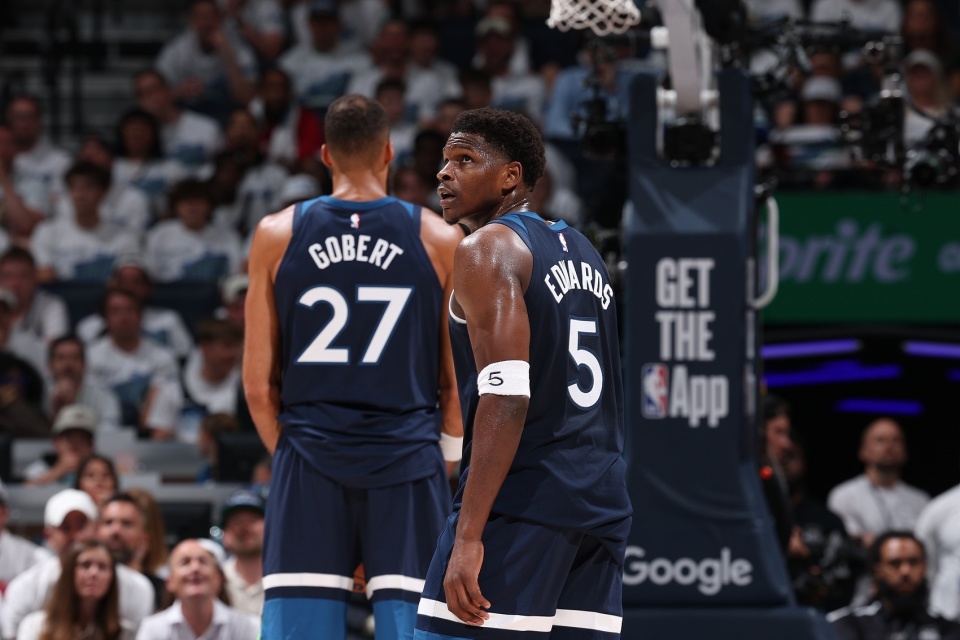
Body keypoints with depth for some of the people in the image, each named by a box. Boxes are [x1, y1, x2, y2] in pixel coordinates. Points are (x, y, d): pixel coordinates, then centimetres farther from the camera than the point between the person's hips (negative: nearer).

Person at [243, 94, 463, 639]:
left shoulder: (277, 235, 4)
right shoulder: (440, 241, 2)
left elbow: (259, 384, 4)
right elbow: (458, 384, 2)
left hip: (310, 469, 1)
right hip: (408, 460, -1)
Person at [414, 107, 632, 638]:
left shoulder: (488, 247, -6)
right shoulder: (583, 252, 21)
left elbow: (506, 396, -18)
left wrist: (468, 536, -22)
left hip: (520, 497, -8)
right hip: (603, 504, 8)